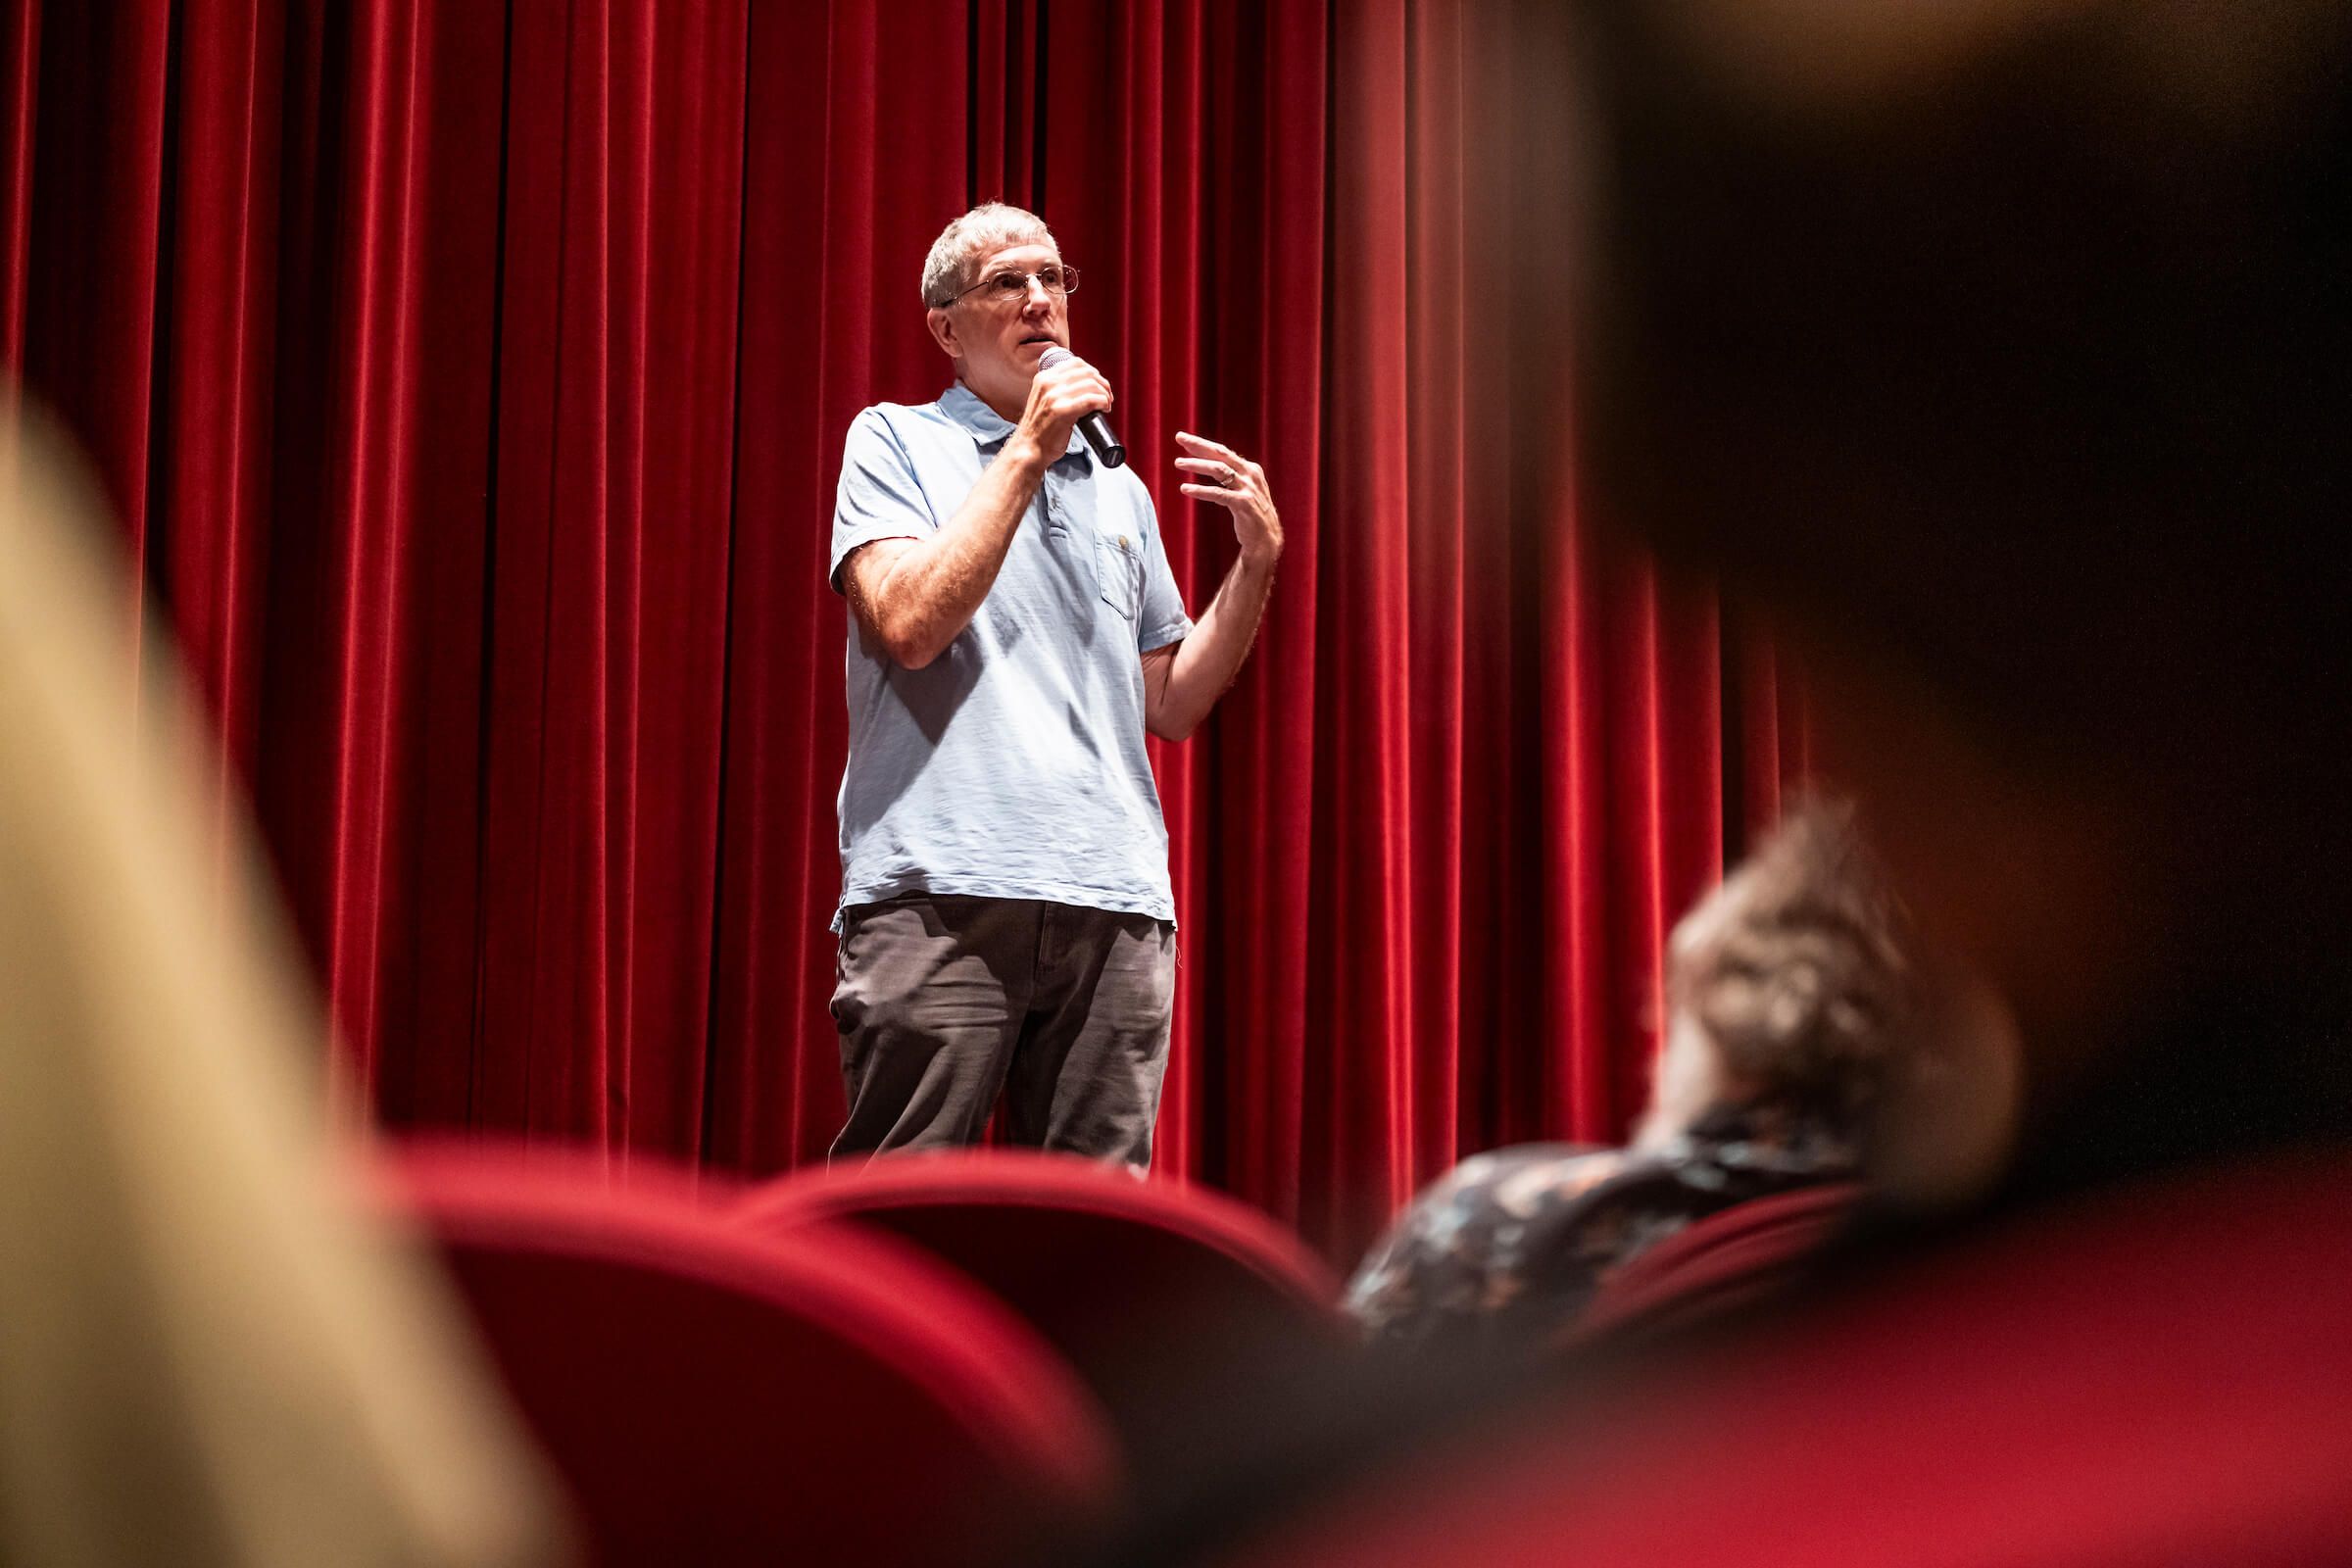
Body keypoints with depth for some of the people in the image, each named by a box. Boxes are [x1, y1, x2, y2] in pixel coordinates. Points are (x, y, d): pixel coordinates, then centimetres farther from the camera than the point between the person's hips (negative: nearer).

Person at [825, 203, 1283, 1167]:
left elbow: (1172, 707, 22)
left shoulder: (1120, 490, 22)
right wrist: (1027, 452, -6)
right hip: (942, 890, -5)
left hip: (1116, 905, 5)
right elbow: (908, 624, -9)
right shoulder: (895, 442, 9)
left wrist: (1257, 562, 10)